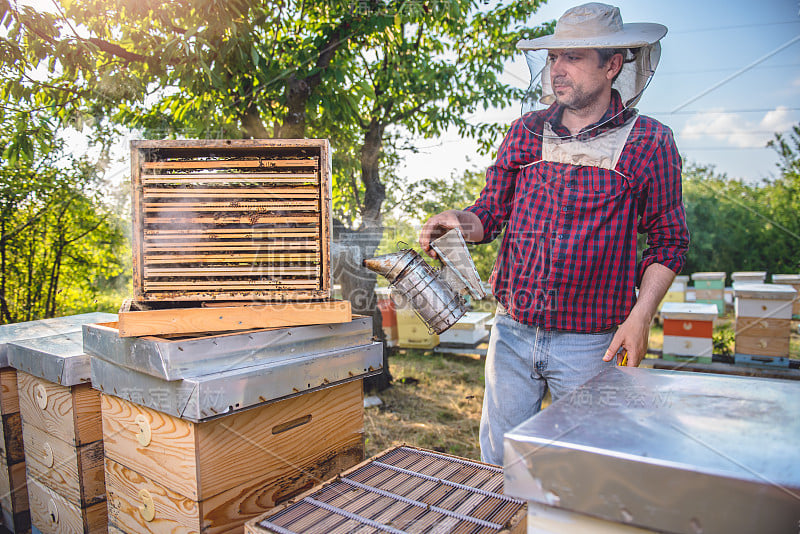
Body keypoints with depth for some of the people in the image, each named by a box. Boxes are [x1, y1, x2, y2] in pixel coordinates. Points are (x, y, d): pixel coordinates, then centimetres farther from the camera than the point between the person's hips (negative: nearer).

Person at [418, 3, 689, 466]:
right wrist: (460, 222, -13)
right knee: (498, 462, 15)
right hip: (513, 331, 3)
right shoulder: (525, 132, 7)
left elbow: (669, 241, 1)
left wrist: (640, 315, -10)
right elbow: (491, 213, 9)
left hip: (590, 343, -2)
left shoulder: (649, 142, -1)